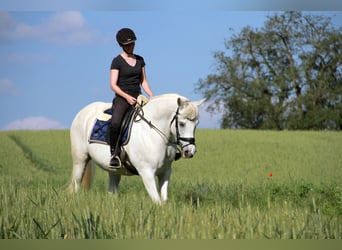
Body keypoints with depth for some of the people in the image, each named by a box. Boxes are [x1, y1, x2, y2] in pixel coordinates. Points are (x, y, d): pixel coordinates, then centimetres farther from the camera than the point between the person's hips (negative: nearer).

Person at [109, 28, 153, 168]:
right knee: (115, 123, -33)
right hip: (122, 98, -6)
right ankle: (114, 154, -24)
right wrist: (127, 97, -21)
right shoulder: (117, 61, -3)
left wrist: (152, 97, 3)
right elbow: (113, 85, -8)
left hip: (137, 97, 6)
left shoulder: (140, 60, 14)